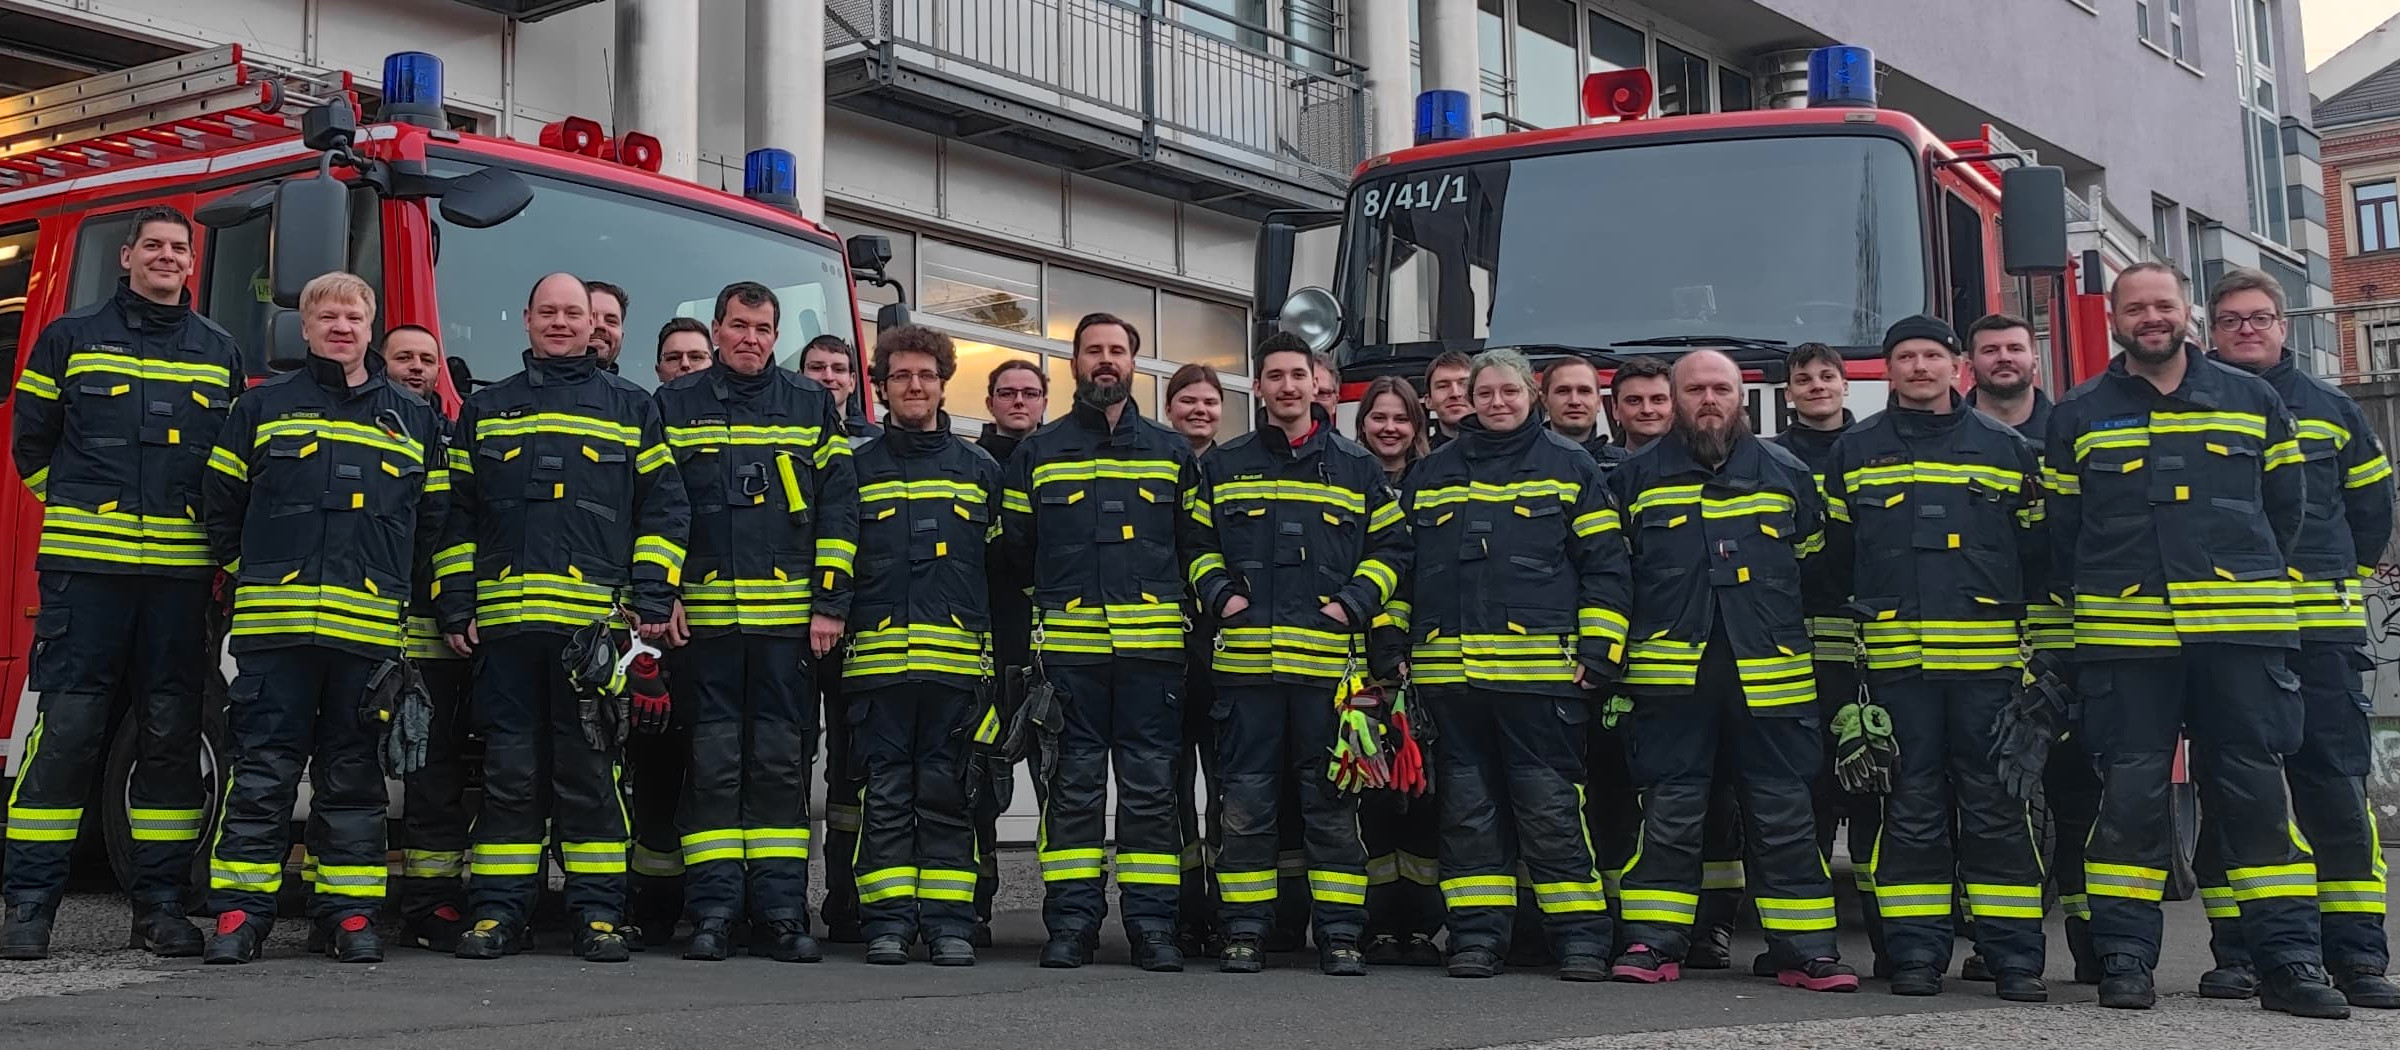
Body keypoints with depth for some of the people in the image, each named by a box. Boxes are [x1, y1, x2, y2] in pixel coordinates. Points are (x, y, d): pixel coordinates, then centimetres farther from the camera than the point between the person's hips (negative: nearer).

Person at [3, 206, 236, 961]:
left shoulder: (220, 353, 14)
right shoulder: (71, 338, 8)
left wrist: (204, 522, 7)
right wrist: (84, 507, 10)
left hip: (181, 572, 2)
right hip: (84, 566, -2)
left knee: (171, 734, 3)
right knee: (67, 728, -5)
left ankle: (160, 901, 10)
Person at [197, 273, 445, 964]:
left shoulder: (413, 418, 14)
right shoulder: (264, 407, 12)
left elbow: (434, 518, 15)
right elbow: (221, 499, 13)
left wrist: (404, 592, 9)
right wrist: (247, 571, 10)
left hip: (370, 625, 1)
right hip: (274, 620, -1)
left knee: (353, 773, 5)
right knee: (262, 769, -2)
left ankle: (350, 913, 9)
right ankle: (241, 911, 2)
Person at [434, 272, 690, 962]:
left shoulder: (631, 409, 13)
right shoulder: (486, 410, 18)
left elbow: (663, 510, 8)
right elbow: (457, 515, 15)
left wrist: (652, 601, -3)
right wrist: (456, 606, 5)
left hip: (597, 621, -1)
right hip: (506, 621, 1)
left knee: (589, 771, 0)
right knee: (510, 771, 2)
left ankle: (597, 913, 5)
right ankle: (498, 913, 7)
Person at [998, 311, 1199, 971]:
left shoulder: (1172, 452, 14)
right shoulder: (1038, 453, 13)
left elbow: (1197, 544, 15)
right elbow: (1015, 543, 15)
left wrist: (1194, 605, 7)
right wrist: (1053, 601, 10)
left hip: (1153, 645, 0)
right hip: (1068, 645, 0)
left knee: (1151, 785, 0)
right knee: (1072, 785, 1)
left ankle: (1152, 923, 4)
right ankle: (1071, 921, 6)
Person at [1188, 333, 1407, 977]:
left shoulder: (1356, 468, 11)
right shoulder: (1223, 466, 12)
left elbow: (1390, 547, 12)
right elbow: (1197, 544, 15)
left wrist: (1354, 603, -3)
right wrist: (1220, 595, -2)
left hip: (1328, 661, 0)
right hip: (1245, 661, 1)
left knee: (1332, 803, 1)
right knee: (1246, 803, 2)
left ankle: (1339, 934, 8)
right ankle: (1245, 932, 10)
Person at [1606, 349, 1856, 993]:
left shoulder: (1787, 473, 13)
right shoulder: (1638, 477, 11)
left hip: (1770, 675, 1)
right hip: (1672, 672, 0)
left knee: (1784, 814, 2)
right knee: (1669, 813, 2)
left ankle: (1805, 949, 8)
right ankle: (1654, 945, 8)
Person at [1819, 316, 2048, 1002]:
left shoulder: (2007, 450, 12)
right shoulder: (1853, 454, 12)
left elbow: (2038, 554, 11)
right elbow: (1833, 562, 12)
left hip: (1989, 661, 0)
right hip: (1894, 661, 0)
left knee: (1995, 808, 0)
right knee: (1912, 809, 2)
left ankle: (2014, 957, 5)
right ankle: (1916, 953, 7)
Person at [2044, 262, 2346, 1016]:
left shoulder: (2252, 401, 11)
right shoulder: (2079, 417, 8)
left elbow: (2286, 508, 16)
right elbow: (2060, 533, 10)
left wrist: (2253, 584, 14)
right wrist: (2093, 608, 7)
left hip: (2241, 634, 1)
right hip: (2124, 639, 0)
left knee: (2257, 795, 2)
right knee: (2131, 798, 2)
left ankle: (2287, 961, 7)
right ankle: (2125, 960, 9)